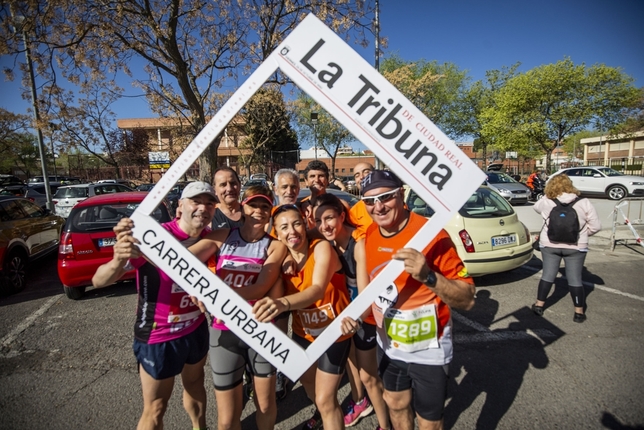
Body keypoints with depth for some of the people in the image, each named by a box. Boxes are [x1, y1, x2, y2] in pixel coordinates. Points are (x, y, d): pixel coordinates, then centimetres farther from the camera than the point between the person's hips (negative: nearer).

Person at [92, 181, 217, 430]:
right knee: (155, 408, 12)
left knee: (195, 383, 28)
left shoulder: (210, 237, -8)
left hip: (197, 329, 6)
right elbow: (99, 281, -28)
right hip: (159, 337, -5)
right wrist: (118, 260, -49)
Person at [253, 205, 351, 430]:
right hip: (303, 332, 6)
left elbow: (318, 290, -40)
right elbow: (275, 292, -11)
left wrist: (284, 303, -58)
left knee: (325, 400, -1)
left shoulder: (322, 247, -24)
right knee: (307, 380, 28)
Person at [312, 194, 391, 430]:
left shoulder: (360, 243, -31)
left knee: (368, 376, 6)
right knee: (349, 358, 25)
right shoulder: (329, 241, -11)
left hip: (363, 314, -7)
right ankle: (359, 403, 52)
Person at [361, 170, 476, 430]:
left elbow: (467, 299, -24)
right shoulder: (369, 235, -6)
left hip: (427, 349, -5)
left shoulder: (430, 234, -25)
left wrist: (428, 276, -40)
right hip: (388, 344, 5)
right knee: (395, 403, 26)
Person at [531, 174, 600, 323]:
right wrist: (582, 233, 12)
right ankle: (579, 312, 18)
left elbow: (536, 207, 15)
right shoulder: (584, 203, -8)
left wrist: (548, 196, 11)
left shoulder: (546, 202, -9)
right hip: (575, 247, 0)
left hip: (549, 245, 1)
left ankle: (539, 305, 20)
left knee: (547, 275, 12)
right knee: (575, 278, 8)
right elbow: (595, 226, -4)